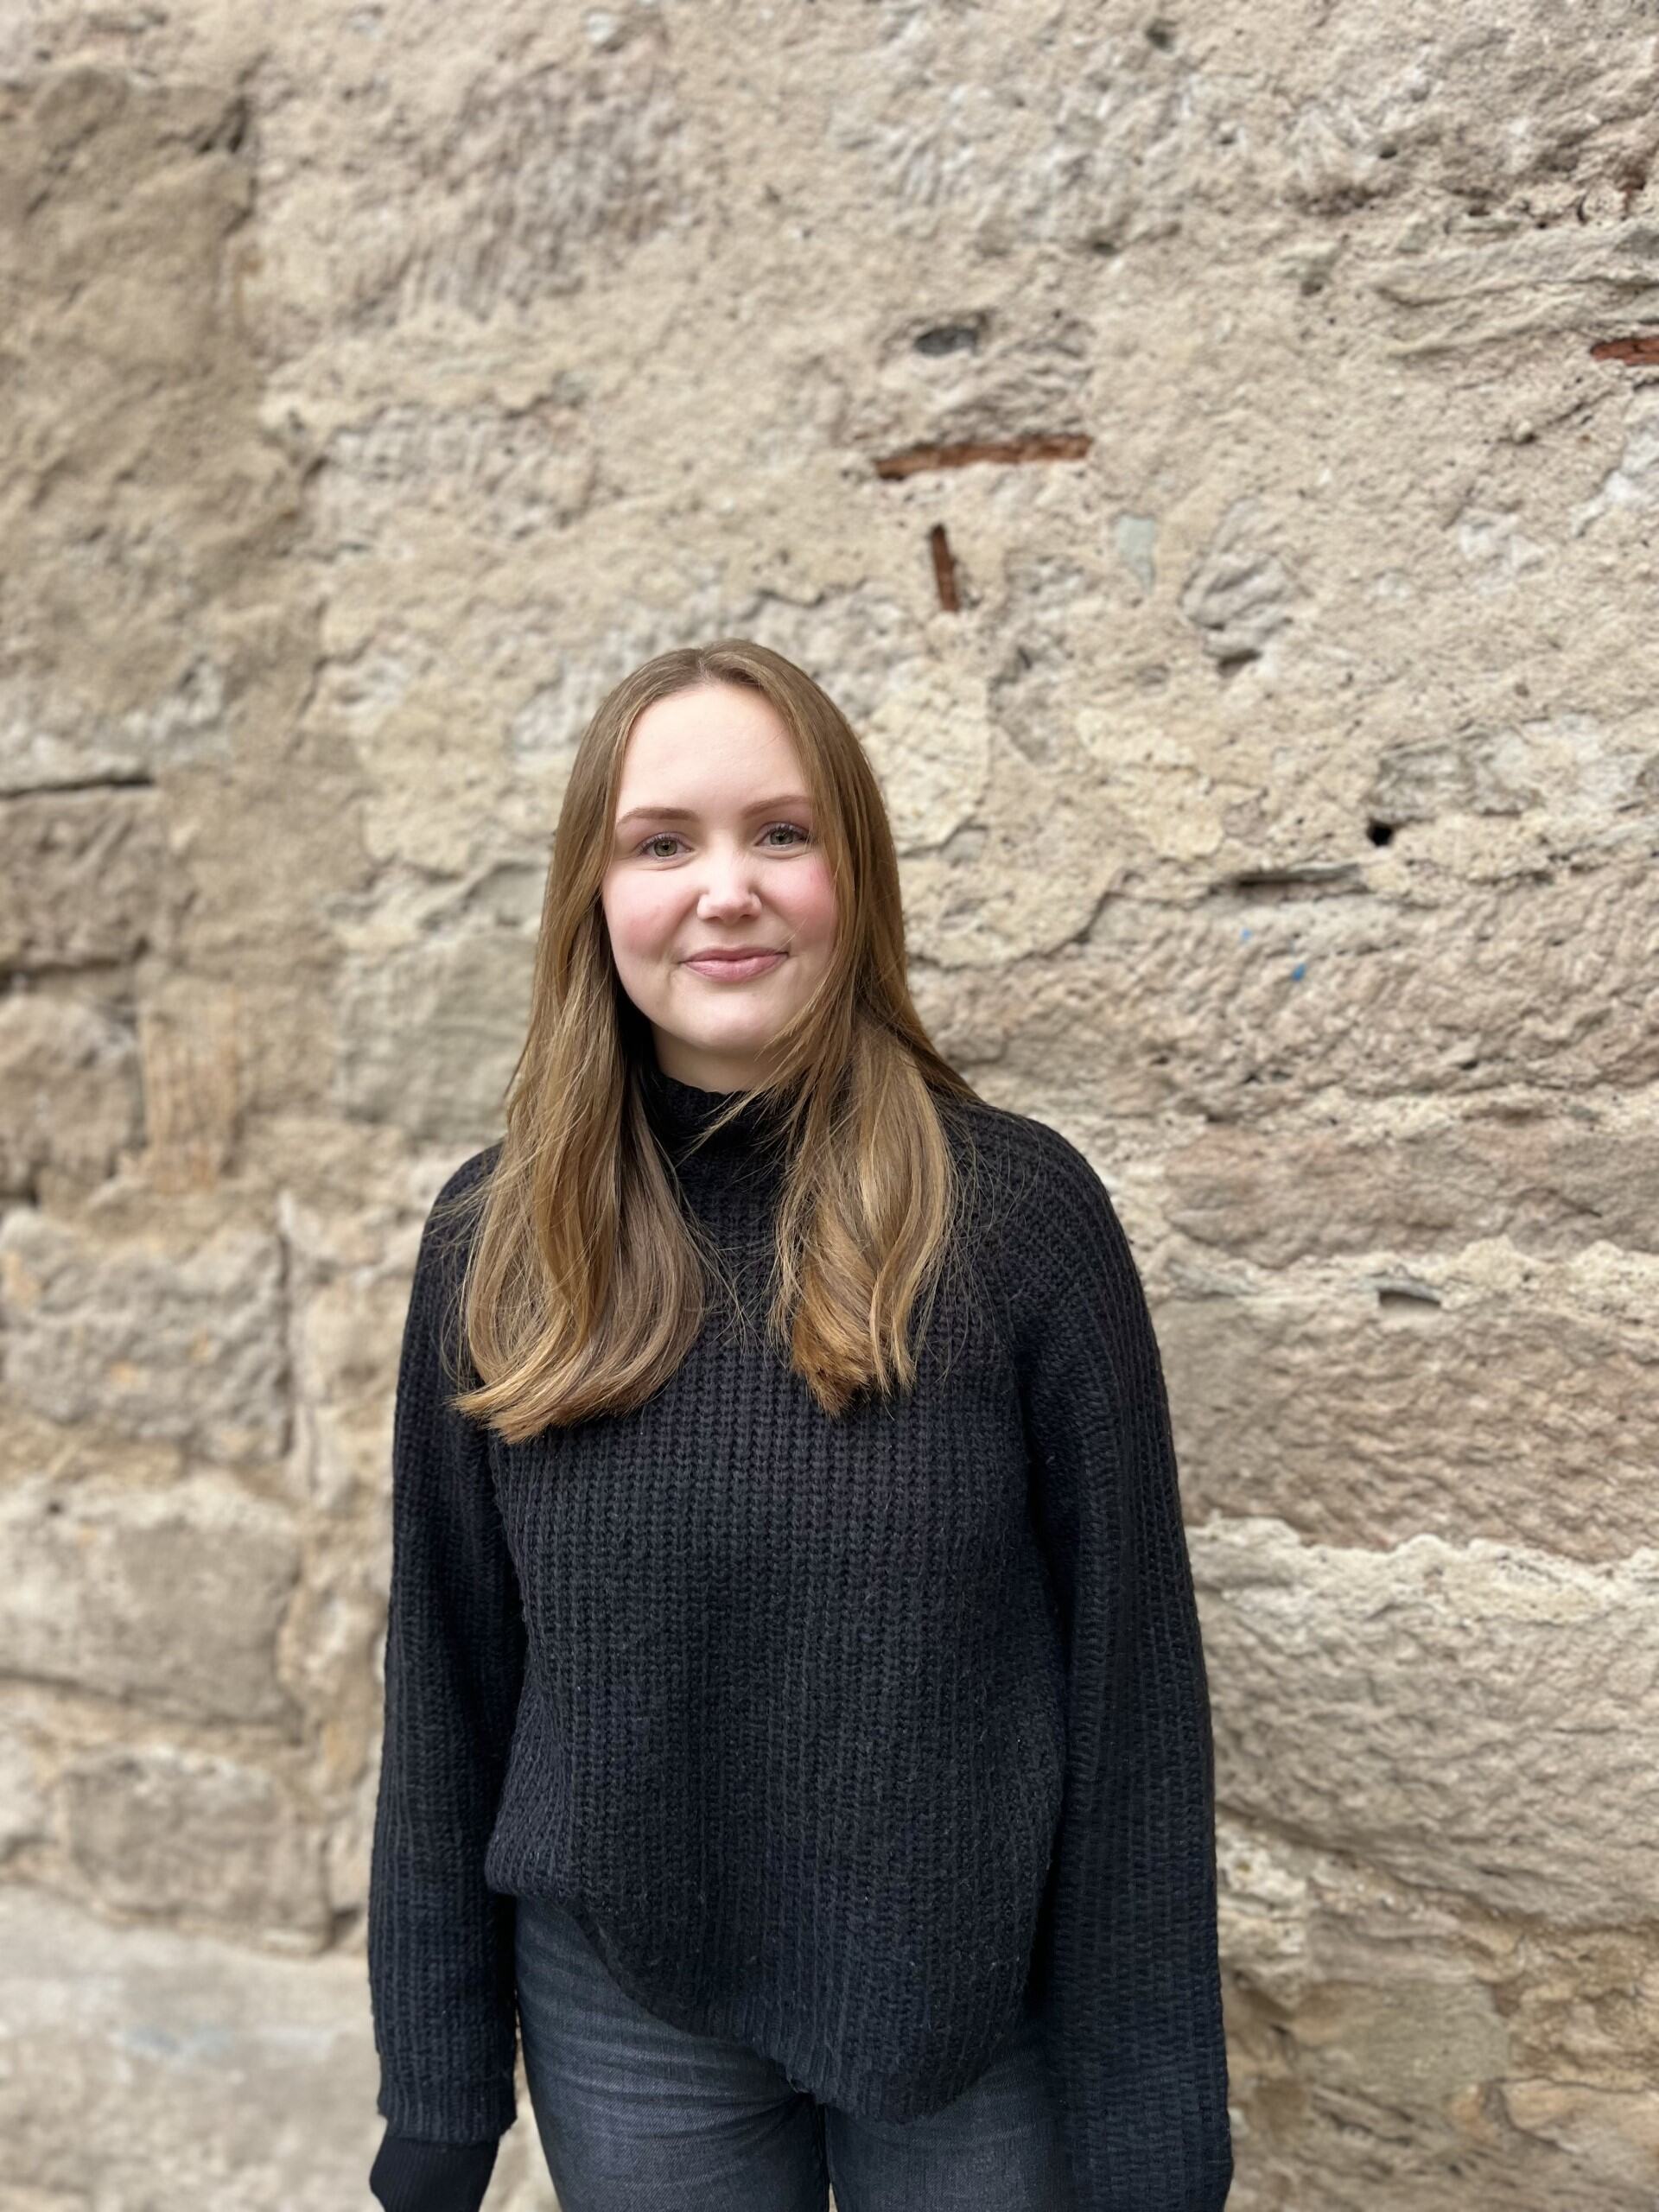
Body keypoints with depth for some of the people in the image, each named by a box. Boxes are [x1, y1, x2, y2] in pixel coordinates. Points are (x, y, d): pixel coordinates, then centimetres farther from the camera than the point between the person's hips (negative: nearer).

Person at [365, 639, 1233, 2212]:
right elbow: (447, 1683, 0)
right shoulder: (495, 1240, -7)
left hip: (976, 2011, -1)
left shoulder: (1017, 1210, -15)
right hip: (621, 2013, 2)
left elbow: (1132, 1680, -10)